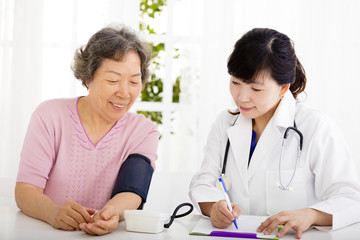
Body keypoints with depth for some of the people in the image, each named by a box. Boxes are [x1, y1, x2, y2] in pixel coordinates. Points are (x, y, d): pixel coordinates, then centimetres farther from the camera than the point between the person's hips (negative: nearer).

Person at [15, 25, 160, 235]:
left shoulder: (144, 131, 3)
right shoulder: (50, 115, 1)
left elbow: (132, 192, -11)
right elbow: (25, 190, -7)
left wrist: (111, 212, -34)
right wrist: (54, 212, -28)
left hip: (110, 235, 0)